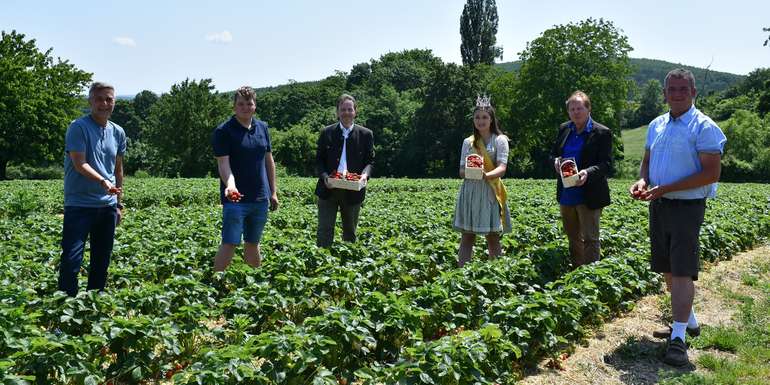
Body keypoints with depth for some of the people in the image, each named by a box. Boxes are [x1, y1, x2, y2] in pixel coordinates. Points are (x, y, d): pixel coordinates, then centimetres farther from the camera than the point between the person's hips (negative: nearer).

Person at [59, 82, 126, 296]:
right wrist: (103, 181, -32)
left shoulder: (118, 132, 11)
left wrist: (118, 203, 18)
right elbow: (80, 164, -16)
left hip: (108, 205, 6)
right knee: (71, 259, -9)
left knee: (102, 259, 12)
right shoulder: (79, 128, -8)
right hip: (79, 204, -6)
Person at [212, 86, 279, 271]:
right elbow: (223, 163, -14)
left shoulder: (262, 127, 10)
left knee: (253, 242, 16)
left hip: (260, 198, 5)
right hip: (236, 198, -5)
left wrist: (273, 191, 13)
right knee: (229, 243, -8)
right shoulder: (223, 131, -7)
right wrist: (230, 185, -32)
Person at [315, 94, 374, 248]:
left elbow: (370, 160, 4)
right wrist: (324, 176, -14)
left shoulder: (366, 134, 2)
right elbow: (319, 160, 6)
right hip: (328, 189, 0)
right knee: (324, 231, -3)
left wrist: (365, 174, -18)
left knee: (350, 232, 15)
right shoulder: (327, 132, 4)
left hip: (353, 190, 1)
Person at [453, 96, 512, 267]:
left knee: (493, 237, 0)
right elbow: (461, 171, 9)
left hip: (490, 191, -3)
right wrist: (468, 172, -16)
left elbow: (502, 168, -9)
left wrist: (486, 175, -30)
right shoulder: (468, 142, 13)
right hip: (470, 191, 3)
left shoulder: (500, 140, 3)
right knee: (467, 236, 1)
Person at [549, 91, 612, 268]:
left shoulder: (602, 133, -9)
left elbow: (606, 164, -12)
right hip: (566, 195, 6)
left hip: (589, 196, -6)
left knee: (590, 239, -3)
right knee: (573, 238, 18)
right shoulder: (564, 129, 9)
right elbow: (553, 153, 16)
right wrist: (556, 161, -8)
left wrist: (588, 172, -31)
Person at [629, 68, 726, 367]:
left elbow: (711, 173, -17)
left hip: (687, 207, -7)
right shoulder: (656, 125, 11)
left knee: (682, 271, -8)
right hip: (658, 206, 7)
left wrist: (665, 188, -21)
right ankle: (688, 321, 32)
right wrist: (642, 181, -4)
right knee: (668, 269, 14)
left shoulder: (704, 127, -11)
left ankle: (678, 338, -5)